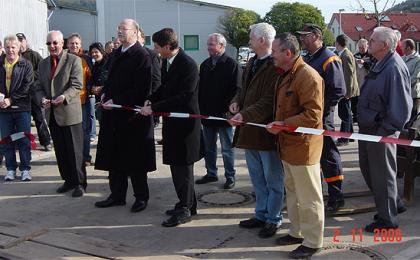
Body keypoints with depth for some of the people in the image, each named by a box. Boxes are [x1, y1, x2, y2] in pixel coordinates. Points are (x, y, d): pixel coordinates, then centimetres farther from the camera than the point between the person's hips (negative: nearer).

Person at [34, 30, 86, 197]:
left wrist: (64, 97, -27)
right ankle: (68, 180, 24)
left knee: (75, 151, 0)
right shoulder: (43, 63, 14)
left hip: (70, 113, -6)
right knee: (60, 151, 12)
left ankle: (79, 183, 9)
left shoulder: (74, 60, -5)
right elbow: (39, 87, 14)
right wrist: (42, 99, -7)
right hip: (52, 114, 6)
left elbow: (77, 85, -11)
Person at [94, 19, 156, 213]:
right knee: (114, 156, 13)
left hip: (132, 113, -8)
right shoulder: (117, 53, 12)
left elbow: (140, 89, -19)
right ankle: (117, 195, 25)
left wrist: (115, 101, -17)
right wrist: (106, 93, 5)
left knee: (135, 158, 3)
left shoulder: (141, 56, -13)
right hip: (114, 113, 8)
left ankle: (141, 197, 18)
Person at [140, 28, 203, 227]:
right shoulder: (166, 61, 8)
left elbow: (184, 97, -23)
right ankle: (187, 203, 29)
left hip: (184, 123, -8)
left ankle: (185, 209, 12)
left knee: (183, 166, 0)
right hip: (172, 121, 9)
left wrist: (154, 107, -21)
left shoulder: (188, 65, -18)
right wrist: (150, 100, -1)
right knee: (177, 165, 16)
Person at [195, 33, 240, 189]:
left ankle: (230, 177, 13)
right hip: (207, 114, 7)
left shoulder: (232, 65, -8)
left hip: (224, 114, -6)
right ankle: (211, 174, 27)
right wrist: (200, 109, 8)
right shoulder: (205, 65, 13)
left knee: (227, 148, 3)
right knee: (208, 147, 14)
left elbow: (236, 90, -12)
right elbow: (200, 88, 16)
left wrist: (228, 109, -17)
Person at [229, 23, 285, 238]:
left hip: (266, 130, -9)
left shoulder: (275, 66, -18)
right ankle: (261, 215, 34)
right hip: (249, 129, 9)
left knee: (273, 180, 8)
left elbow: (269, 101, -24)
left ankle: (273, 219, 21)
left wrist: (245, 115, -29)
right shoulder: (252, 63, 12)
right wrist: (236, 101, 2)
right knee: (257, 178, 20)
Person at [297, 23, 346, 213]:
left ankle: (336, 199, 9)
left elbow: (338, 91, -18)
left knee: (328, 156, -1)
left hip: (322, 117, -9)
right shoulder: (306, 59, 14)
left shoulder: (329, 60, -12)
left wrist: (321, 110, -18)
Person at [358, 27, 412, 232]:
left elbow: (401, 106, -25)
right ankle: (394, 204, 37)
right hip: (368, 128, 10)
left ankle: (387, 219, 20)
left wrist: (386, 130, -22)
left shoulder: (395, 68, -22)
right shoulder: (380, 65, 10)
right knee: (367, 168, 21)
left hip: (382, 132, -10)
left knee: (382, 174, 3)